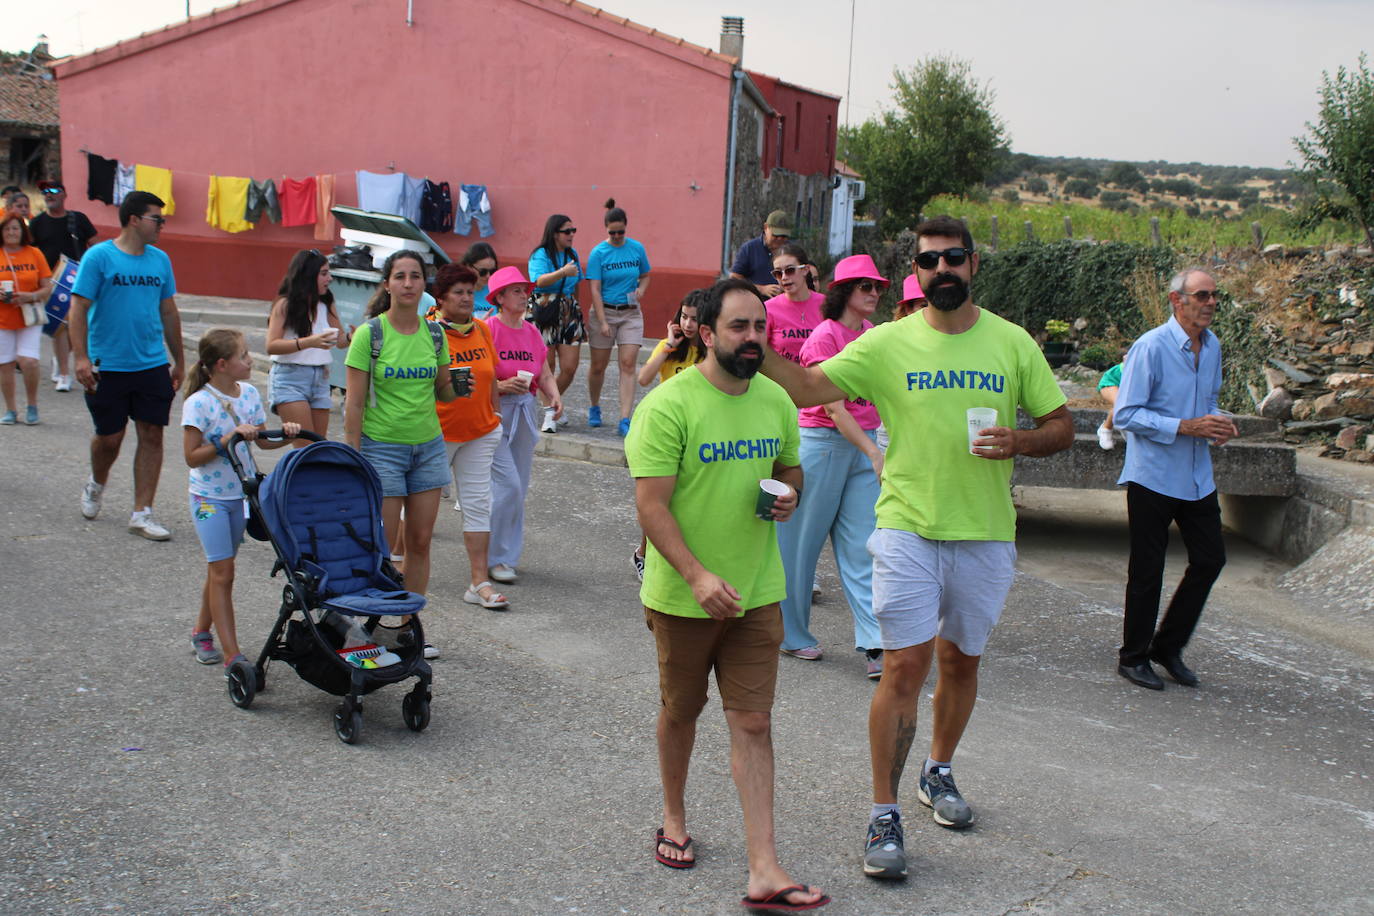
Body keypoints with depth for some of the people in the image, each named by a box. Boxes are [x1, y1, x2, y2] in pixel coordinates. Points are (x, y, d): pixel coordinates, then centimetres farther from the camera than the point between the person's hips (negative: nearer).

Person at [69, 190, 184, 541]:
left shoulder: (160, 259, 8)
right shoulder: (99, 256, -7)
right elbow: (78, 309, -9)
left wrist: (179, 361, 17)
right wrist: (80, 357, -17)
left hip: (153, 365, 4)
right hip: (108, 366, -4)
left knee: (151, 435, 0)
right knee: (110, 437, 5)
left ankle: (142, 513, 8)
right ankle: (96, 485, 37)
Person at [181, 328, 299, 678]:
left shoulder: (249, 394, 2)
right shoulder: (199, 403, -17)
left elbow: (262, 440, 12)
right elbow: (192, 457, -17)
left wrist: (285, 434, -7)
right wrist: (229, 439, -26)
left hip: (240, 494, 6)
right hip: (209, 497, -6)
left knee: (219, 569, 15)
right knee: (222, 572, -8)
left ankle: (201, 632, 33)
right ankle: (233, 656, -8)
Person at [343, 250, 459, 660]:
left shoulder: (434, 333, 4)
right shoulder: (369, 334, -9)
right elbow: (355, 403, -9)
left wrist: (458, 387, -8)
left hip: (428, 446, 5)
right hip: (382, 447, -4)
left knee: (420, 541, 7)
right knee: (381, 545, -2)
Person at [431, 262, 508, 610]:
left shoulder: (482, 329, 5)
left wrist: (496, 417, 14)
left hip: (479, 432, 4)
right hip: (437, 431, -4)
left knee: (478, 504, 1)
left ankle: (479, 582, 4)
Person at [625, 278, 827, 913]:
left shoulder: (776, 400, 3)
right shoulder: (669, 405, -15)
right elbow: (651, 506, -19)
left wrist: (790, 494, -3)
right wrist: (698, 577, -29)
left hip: (757, 594, 4)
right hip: (684, 595, -3)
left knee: (754, 724, 0)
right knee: (680, 712, 16)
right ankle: (674, 821, 40)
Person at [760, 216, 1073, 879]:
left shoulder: (1012, 343, 3)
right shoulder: (887, 343, -2)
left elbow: (1062, 426, 7)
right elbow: (806, 387, -7)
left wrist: (1020, 441, -14)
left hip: (986, 533, 2)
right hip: (907, 529, -2)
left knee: (961, 660, 16)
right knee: (905, 667, -7)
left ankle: (939, 772, 40)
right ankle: (884, 815, 4)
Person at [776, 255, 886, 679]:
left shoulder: (870, 332, 11)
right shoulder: (825, 336, -11)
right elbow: (833, 407, -18)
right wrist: (875, 453, -24)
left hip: (863, 444, 7)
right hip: (822, 442, -6)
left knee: (862, 546, 1)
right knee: (801, 541, 5)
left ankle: (875, 645, -2)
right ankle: (791, 634, 20)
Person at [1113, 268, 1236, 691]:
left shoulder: (1212, 346, 8)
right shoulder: (1150, 347, -16)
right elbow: (1126, 414, -18)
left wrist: (1218, 423, -1)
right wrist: (1186, 426, -24)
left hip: (1198, 477, 7)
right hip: (1152, 477, -7)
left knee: (1210, 560, 8)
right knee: (1147, 571, 2)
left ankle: (1168, 646, 24)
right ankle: (1133, 657, 17)